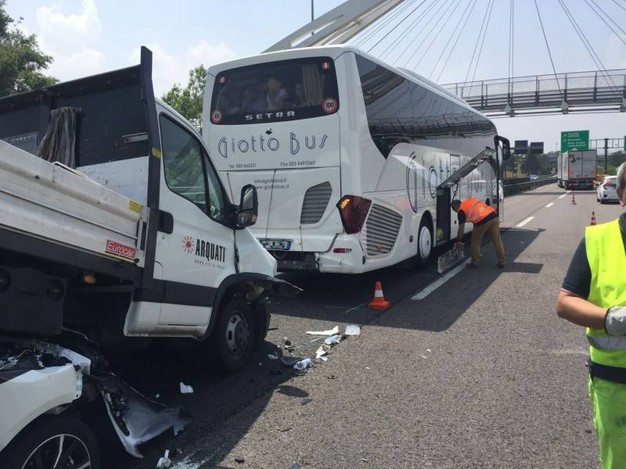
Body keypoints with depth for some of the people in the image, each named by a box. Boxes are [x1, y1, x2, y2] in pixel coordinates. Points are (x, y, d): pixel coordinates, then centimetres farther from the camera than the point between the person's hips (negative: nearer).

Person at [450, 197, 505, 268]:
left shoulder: (461, 210, 8)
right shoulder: (470, 200, 26)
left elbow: (461, 229, 6)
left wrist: (458, 242, 13)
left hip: (483, 220, -6)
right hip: (494, 215, 7)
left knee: (476, 241, 14)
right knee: (497, 241, 14)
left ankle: (474, 262, 21)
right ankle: (501, 262, 21)